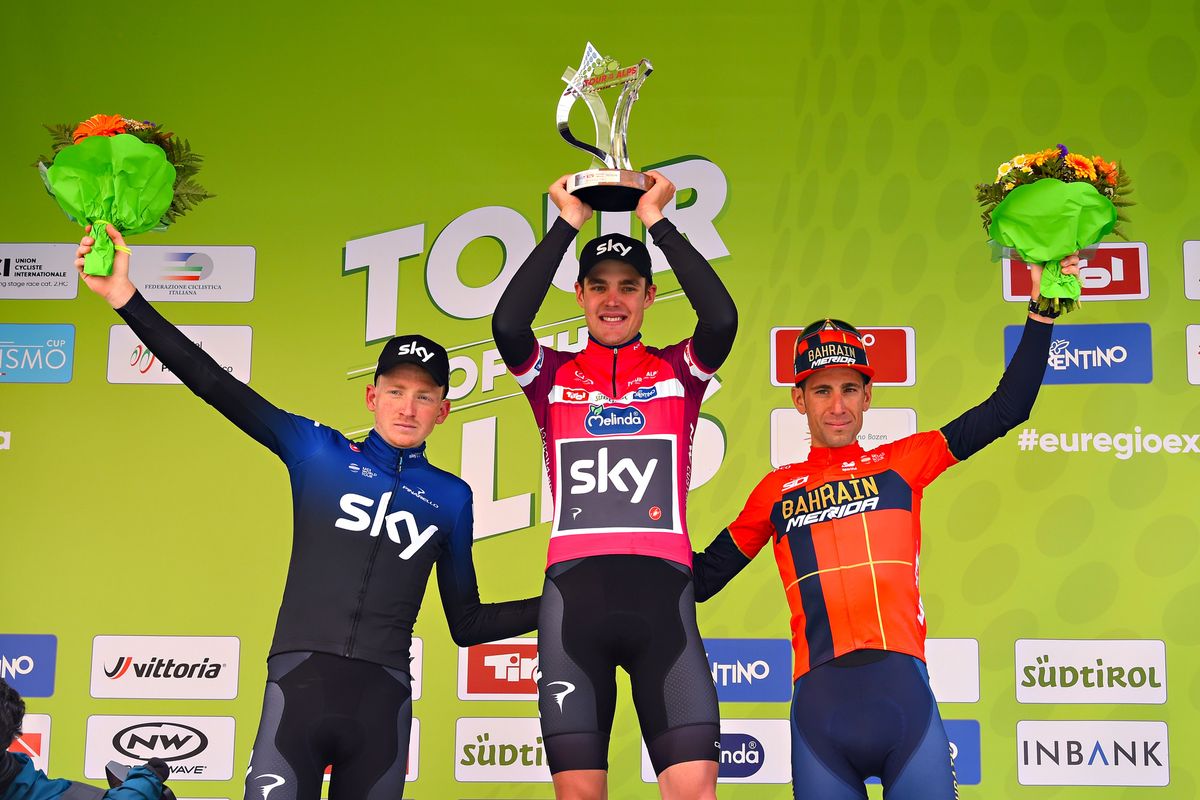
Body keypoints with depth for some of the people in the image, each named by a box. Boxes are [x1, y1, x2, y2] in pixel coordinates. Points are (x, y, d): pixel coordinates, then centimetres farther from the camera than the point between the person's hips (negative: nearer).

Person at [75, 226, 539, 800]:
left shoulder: (450, 496, 13)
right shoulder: (318, 453, 9)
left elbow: (467, 623, 18)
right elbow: (216, 386, 2)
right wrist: (126, 299, -6)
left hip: (383, 697, 2)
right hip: (301, 679, -2)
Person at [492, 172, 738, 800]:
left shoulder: (677, 370, 15)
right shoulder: (553, 376, 15)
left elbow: (721, 318, -6)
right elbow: (507, 324, -6)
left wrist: (657, 221, 0)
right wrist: (566, 224, 0)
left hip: (661, 590, 0)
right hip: (573, 590, 1)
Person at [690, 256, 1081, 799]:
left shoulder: (900, 463, 14)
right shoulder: (776, 490, 17)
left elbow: (1005, 410, 11)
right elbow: (701, 578, 22)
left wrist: (1040, 311, 6)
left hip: (901, 687, -1)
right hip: (818, 700, 1)